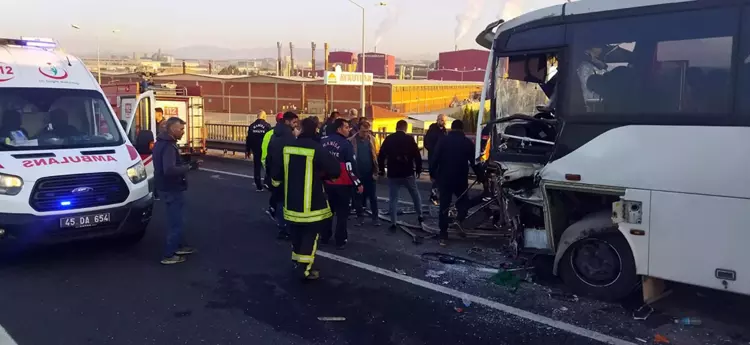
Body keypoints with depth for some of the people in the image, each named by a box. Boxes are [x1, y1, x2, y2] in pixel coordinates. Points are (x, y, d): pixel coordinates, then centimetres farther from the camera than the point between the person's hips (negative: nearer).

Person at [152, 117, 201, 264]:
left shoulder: (162, 142, 11)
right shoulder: (168, 146, -23)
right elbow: (169, 169, -35)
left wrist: (186, 165, 8)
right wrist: (189, 167, -25)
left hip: (167, 187, 10)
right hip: (172, 189, -10)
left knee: (175, 219, 22)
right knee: (175, 221, -1)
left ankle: (180, 246, 35)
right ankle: (169, 255, 7)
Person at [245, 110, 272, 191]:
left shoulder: (252, 126, 2)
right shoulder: (267, 125, -8)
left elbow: (248, 139, 3)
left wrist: (247, 150, 10)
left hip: (256, 150, 3)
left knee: (256, 167, 9)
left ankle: (259, 186, 9)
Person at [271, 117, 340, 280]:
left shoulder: (287, 147, -1)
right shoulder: (317, 149, -15)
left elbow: (275, 172, 4)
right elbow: (335, 170, -13)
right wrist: (322, 175, 7)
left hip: (292, 200, 5)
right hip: (311, 202, -5)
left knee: (296, 231, 21)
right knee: (311, 234, 5)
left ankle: (297, 262, 34)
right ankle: (305, 269, 4)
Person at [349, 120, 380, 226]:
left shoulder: (372, 140, 0)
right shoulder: (352, 141, -8)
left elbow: (376, 155, 2)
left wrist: (376, 170, -4)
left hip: (369, 173, 2)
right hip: (357, 173, -1)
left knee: (373, 196, 8)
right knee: (358, 196, 9)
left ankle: (375, 217, 18)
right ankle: (360, 217, 21)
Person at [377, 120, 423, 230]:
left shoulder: (389, 139, 0)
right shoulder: (410, 139, -4)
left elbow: (381, 156, 1)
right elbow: (417, 156, -5)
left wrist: (382, 170, 13)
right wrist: (418, 170, 7)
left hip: (393, 174, 1)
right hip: (408, 173, -1)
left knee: (393, 199, 6)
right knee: (415, 195, 20)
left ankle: (393, 223, 4)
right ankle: (420, 216, 25)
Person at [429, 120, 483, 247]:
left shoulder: (443, 140, -2)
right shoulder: (467, 142, 0)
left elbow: (434, 159, -7)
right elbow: (474, 162, 0)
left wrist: (432, 174, 4)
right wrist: (480, 176, 11)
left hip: (444, 178, 0)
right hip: (461, 179, 0)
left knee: (444, 206, 6)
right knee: (463, 202, 21)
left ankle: (443, 235, 5)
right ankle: (460, 221, -2)